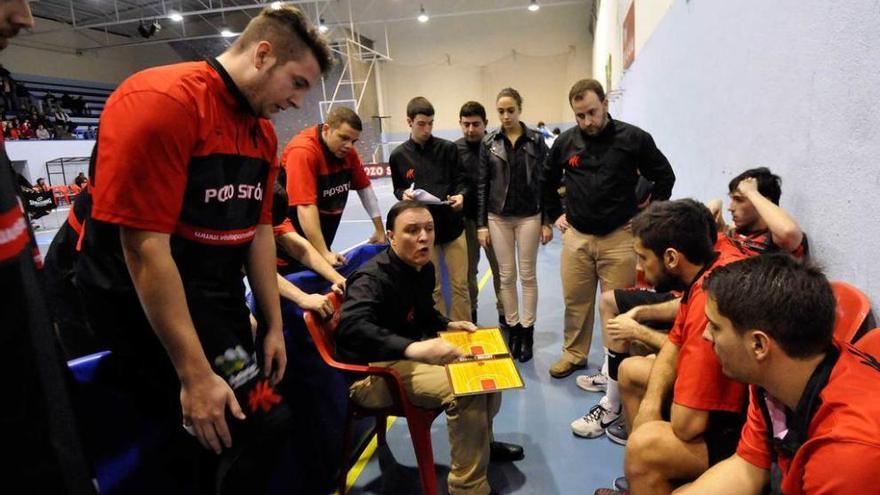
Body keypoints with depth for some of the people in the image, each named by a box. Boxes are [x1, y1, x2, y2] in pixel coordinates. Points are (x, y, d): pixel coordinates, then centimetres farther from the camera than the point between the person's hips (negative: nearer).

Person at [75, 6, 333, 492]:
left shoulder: (263, 132, 6)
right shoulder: (162, 100, -21)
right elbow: (144, 246, -25)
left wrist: (273, 325, 10)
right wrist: (194, 373, -23)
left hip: (218, 300, 8)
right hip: (145, 298, -8)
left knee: (220, 435, 16)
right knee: (259, 421, -9)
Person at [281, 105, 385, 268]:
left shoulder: (347, 150, -4)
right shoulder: (303, 151, -25)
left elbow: (364, 187, 6)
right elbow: (306, 207, -32)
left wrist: (380, 229, 5)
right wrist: (324, 254, -36)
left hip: (326, 227, 6)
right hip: (299, 230, -6)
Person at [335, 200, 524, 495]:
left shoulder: (424, 268, 5)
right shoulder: (373, 279, -24)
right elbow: (351, 327, -44)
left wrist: (448, 325, 4)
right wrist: (413, 348, -56)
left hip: (411, 356, 10)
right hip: (374, 372, -10)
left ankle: (481, 442, 30)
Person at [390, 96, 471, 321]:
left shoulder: (448, 148, 0)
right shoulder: (398, 156, 2)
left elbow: (462, 180, 4)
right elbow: (398, 189, 11)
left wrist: (460, 195, -17)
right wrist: (404, 194, -12)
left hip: (452, 225, 0)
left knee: (460, 284, 8)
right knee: (432, 287, 9)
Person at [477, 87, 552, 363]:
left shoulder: (536, 140, -1)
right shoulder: (489, 143, 2)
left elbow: (545, 182, 0)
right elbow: (482, 185, 2)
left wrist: (547, 221, -4)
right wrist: (481, 224, -2)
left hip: (529, 216, -1)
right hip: (498, 217, 1)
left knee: (527, 275, 6)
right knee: (506, 276, 7)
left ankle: (527, 331, 18)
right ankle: (512, 329, 21)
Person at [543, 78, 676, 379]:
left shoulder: (634, 138, -6)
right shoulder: (565, 142, 3)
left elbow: (665, 177, 4)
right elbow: (547, 181, 19)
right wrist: (555, 214, 13)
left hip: (619, 237, -2)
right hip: (576, 236, 3)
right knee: (575, 300, 11)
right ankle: (574, 354, 29)